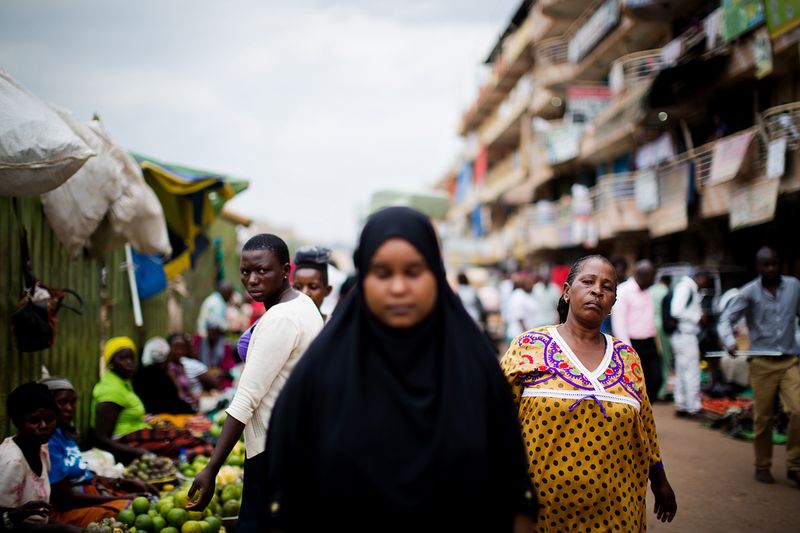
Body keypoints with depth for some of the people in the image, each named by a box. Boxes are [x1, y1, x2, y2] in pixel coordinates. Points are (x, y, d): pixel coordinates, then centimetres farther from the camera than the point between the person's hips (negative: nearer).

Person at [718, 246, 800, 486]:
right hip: (762, 363, -1)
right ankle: (762, 466, 20)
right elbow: (726, 320, -4)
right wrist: (729, 341, -23)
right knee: (763, 417, 4)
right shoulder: (749, 293, -2)